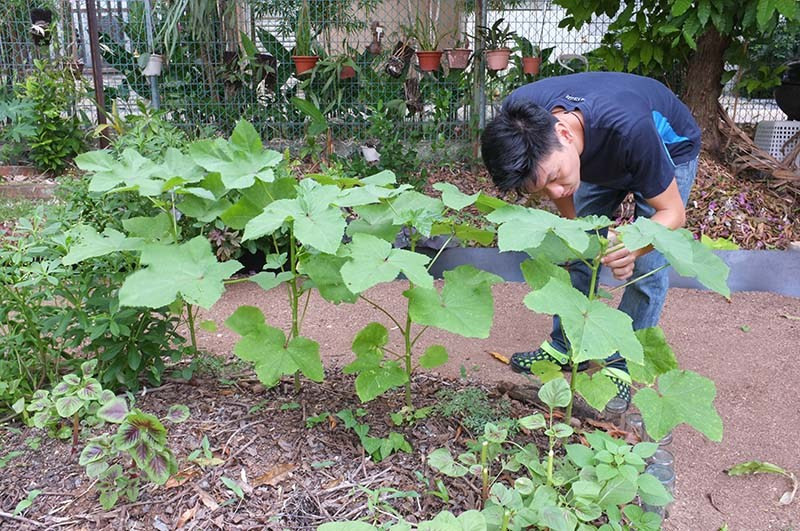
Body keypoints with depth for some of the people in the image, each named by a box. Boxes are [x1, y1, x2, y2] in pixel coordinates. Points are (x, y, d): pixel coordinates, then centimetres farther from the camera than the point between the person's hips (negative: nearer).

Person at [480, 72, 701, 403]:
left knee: (648, 266, -10)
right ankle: (566, 346, 16)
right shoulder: (518, 115, -33)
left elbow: (672, 211, -32)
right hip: (601, 156, 4)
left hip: (670, 150, -4)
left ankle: (621, 364, 7)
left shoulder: (628, 127, -46)